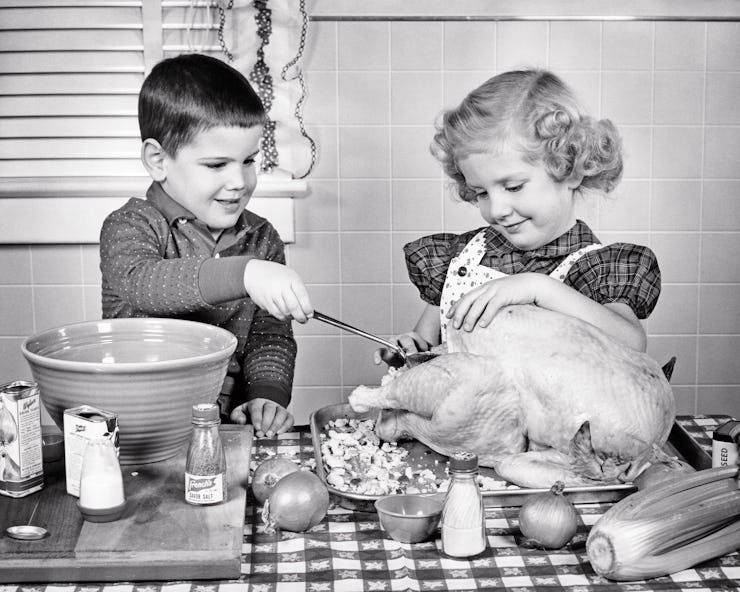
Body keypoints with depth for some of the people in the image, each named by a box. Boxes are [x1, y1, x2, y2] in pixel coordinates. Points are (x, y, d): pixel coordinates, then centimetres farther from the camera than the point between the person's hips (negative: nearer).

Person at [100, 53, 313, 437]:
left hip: (228, 425, 4)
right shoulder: (129, 228, -6)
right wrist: (243, 275, -41)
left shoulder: (262, 240, 8)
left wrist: (267, 394, -11)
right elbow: (141, 284, -28)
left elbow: (271, 335, 9)